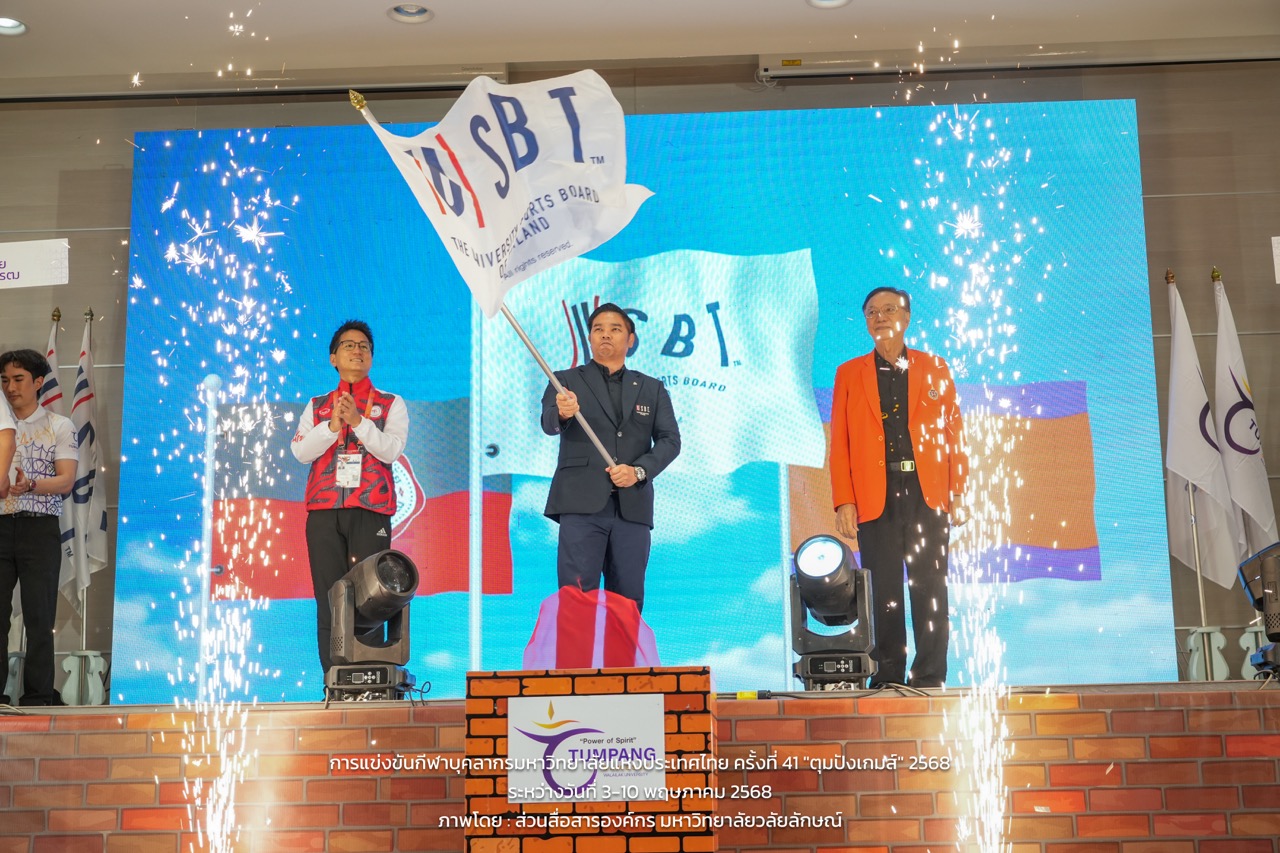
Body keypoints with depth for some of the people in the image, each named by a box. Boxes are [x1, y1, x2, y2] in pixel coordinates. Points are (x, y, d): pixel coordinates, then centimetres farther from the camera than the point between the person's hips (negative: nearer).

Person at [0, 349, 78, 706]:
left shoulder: (59, 427, 5)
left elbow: (66, 481, -5)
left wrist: (29, 486, -23)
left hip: (39, 529, -3)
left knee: (39, 616, -1)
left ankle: (38, 697, 3)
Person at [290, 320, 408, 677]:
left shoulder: (391, 405, 12)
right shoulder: (317, 406, 18)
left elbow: (392, 450, -4)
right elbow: (301, 451, 4)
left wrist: (359, 421, -15)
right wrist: (332, 425, -10)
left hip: (370, 512, -2)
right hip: (324, 512, 2)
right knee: (328, 601, 0)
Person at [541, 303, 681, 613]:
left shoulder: (652, 389, 18)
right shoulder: (567, 381, 11)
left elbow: (670, 440, 9)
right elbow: (549, 424, -7)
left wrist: (639, 471, -9)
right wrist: (562, 413, -32)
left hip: (633, 506, 3)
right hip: (582, 504, -2)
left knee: (628, 600, 2)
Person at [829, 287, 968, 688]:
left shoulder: (934, 368, 12)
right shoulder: (849, 374, 10)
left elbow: (954, 433, 9)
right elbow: (839, 442, 5)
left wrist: (958, 494, 0)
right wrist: (844, 502, -4)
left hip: (927, 493, 0)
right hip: (876, 497, 0)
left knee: (930, 589, 0)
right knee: (884, 592, 2)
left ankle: (929, 677, 6)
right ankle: (888, 677, 9)